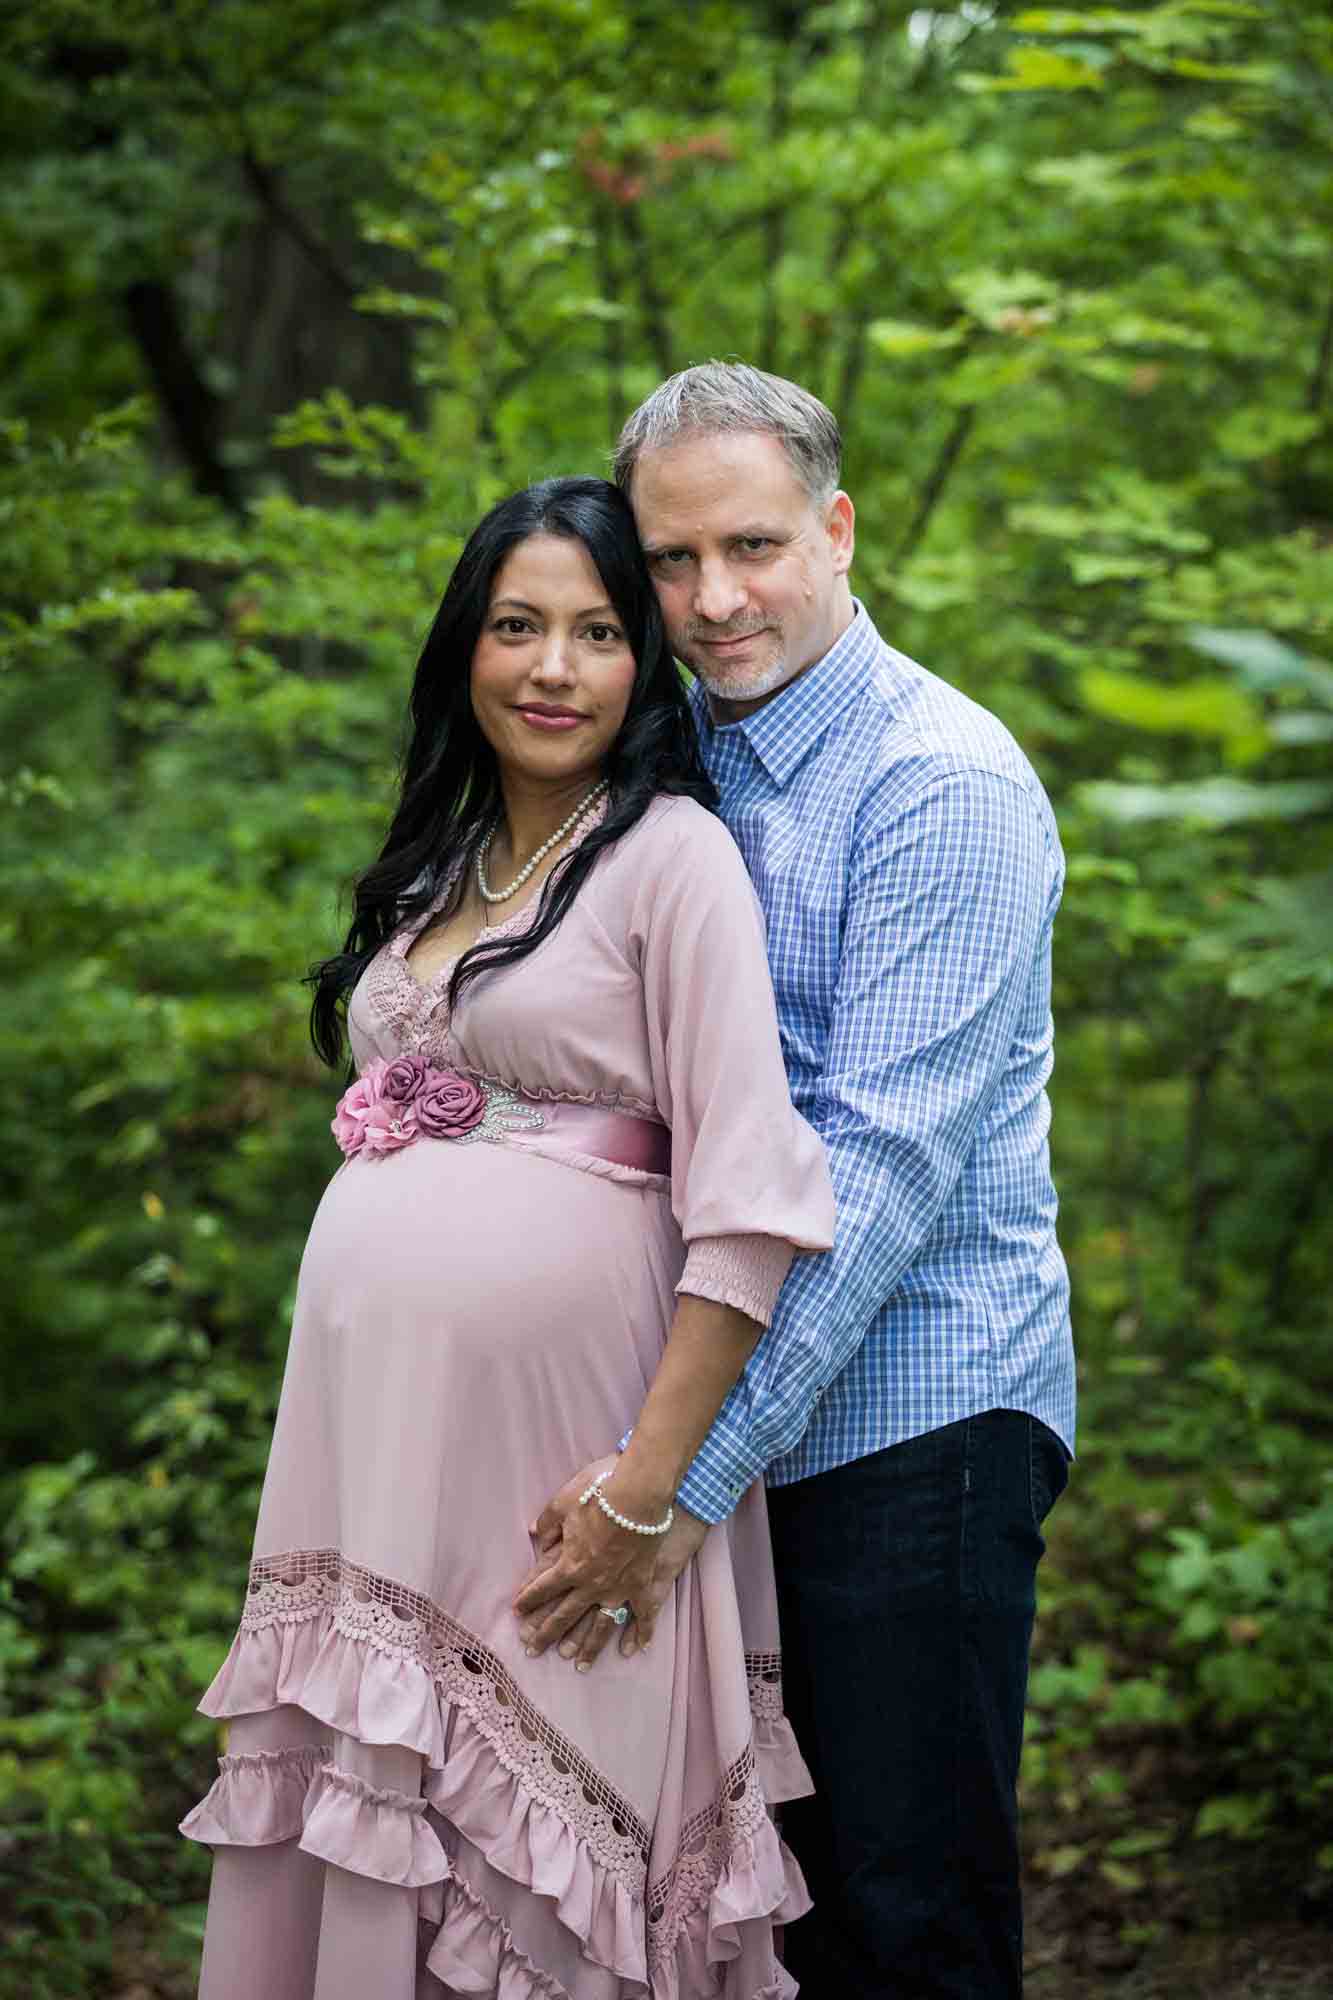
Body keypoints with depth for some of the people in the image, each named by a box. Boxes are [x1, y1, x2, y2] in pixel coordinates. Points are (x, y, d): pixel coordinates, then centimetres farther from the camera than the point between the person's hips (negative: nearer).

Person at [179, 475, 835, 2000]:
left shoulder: (672, 854, -7)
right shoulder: (440, 862, 15)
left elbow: (749, 1190, -15)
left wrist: (650, 1483, -19)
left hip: (547, 1399, -6)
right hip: (364, 1399, 7)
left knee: (533, 1867, 2)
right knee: (353, 1819, 11)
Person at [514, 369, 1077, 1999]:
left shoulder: (945, 784, -13)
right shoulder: (681, 767, 12)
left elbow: (887, 1160, -20)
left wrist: (684, 1474, -23)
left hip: (911, 1415, -7)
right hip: (747, 1410, 7)